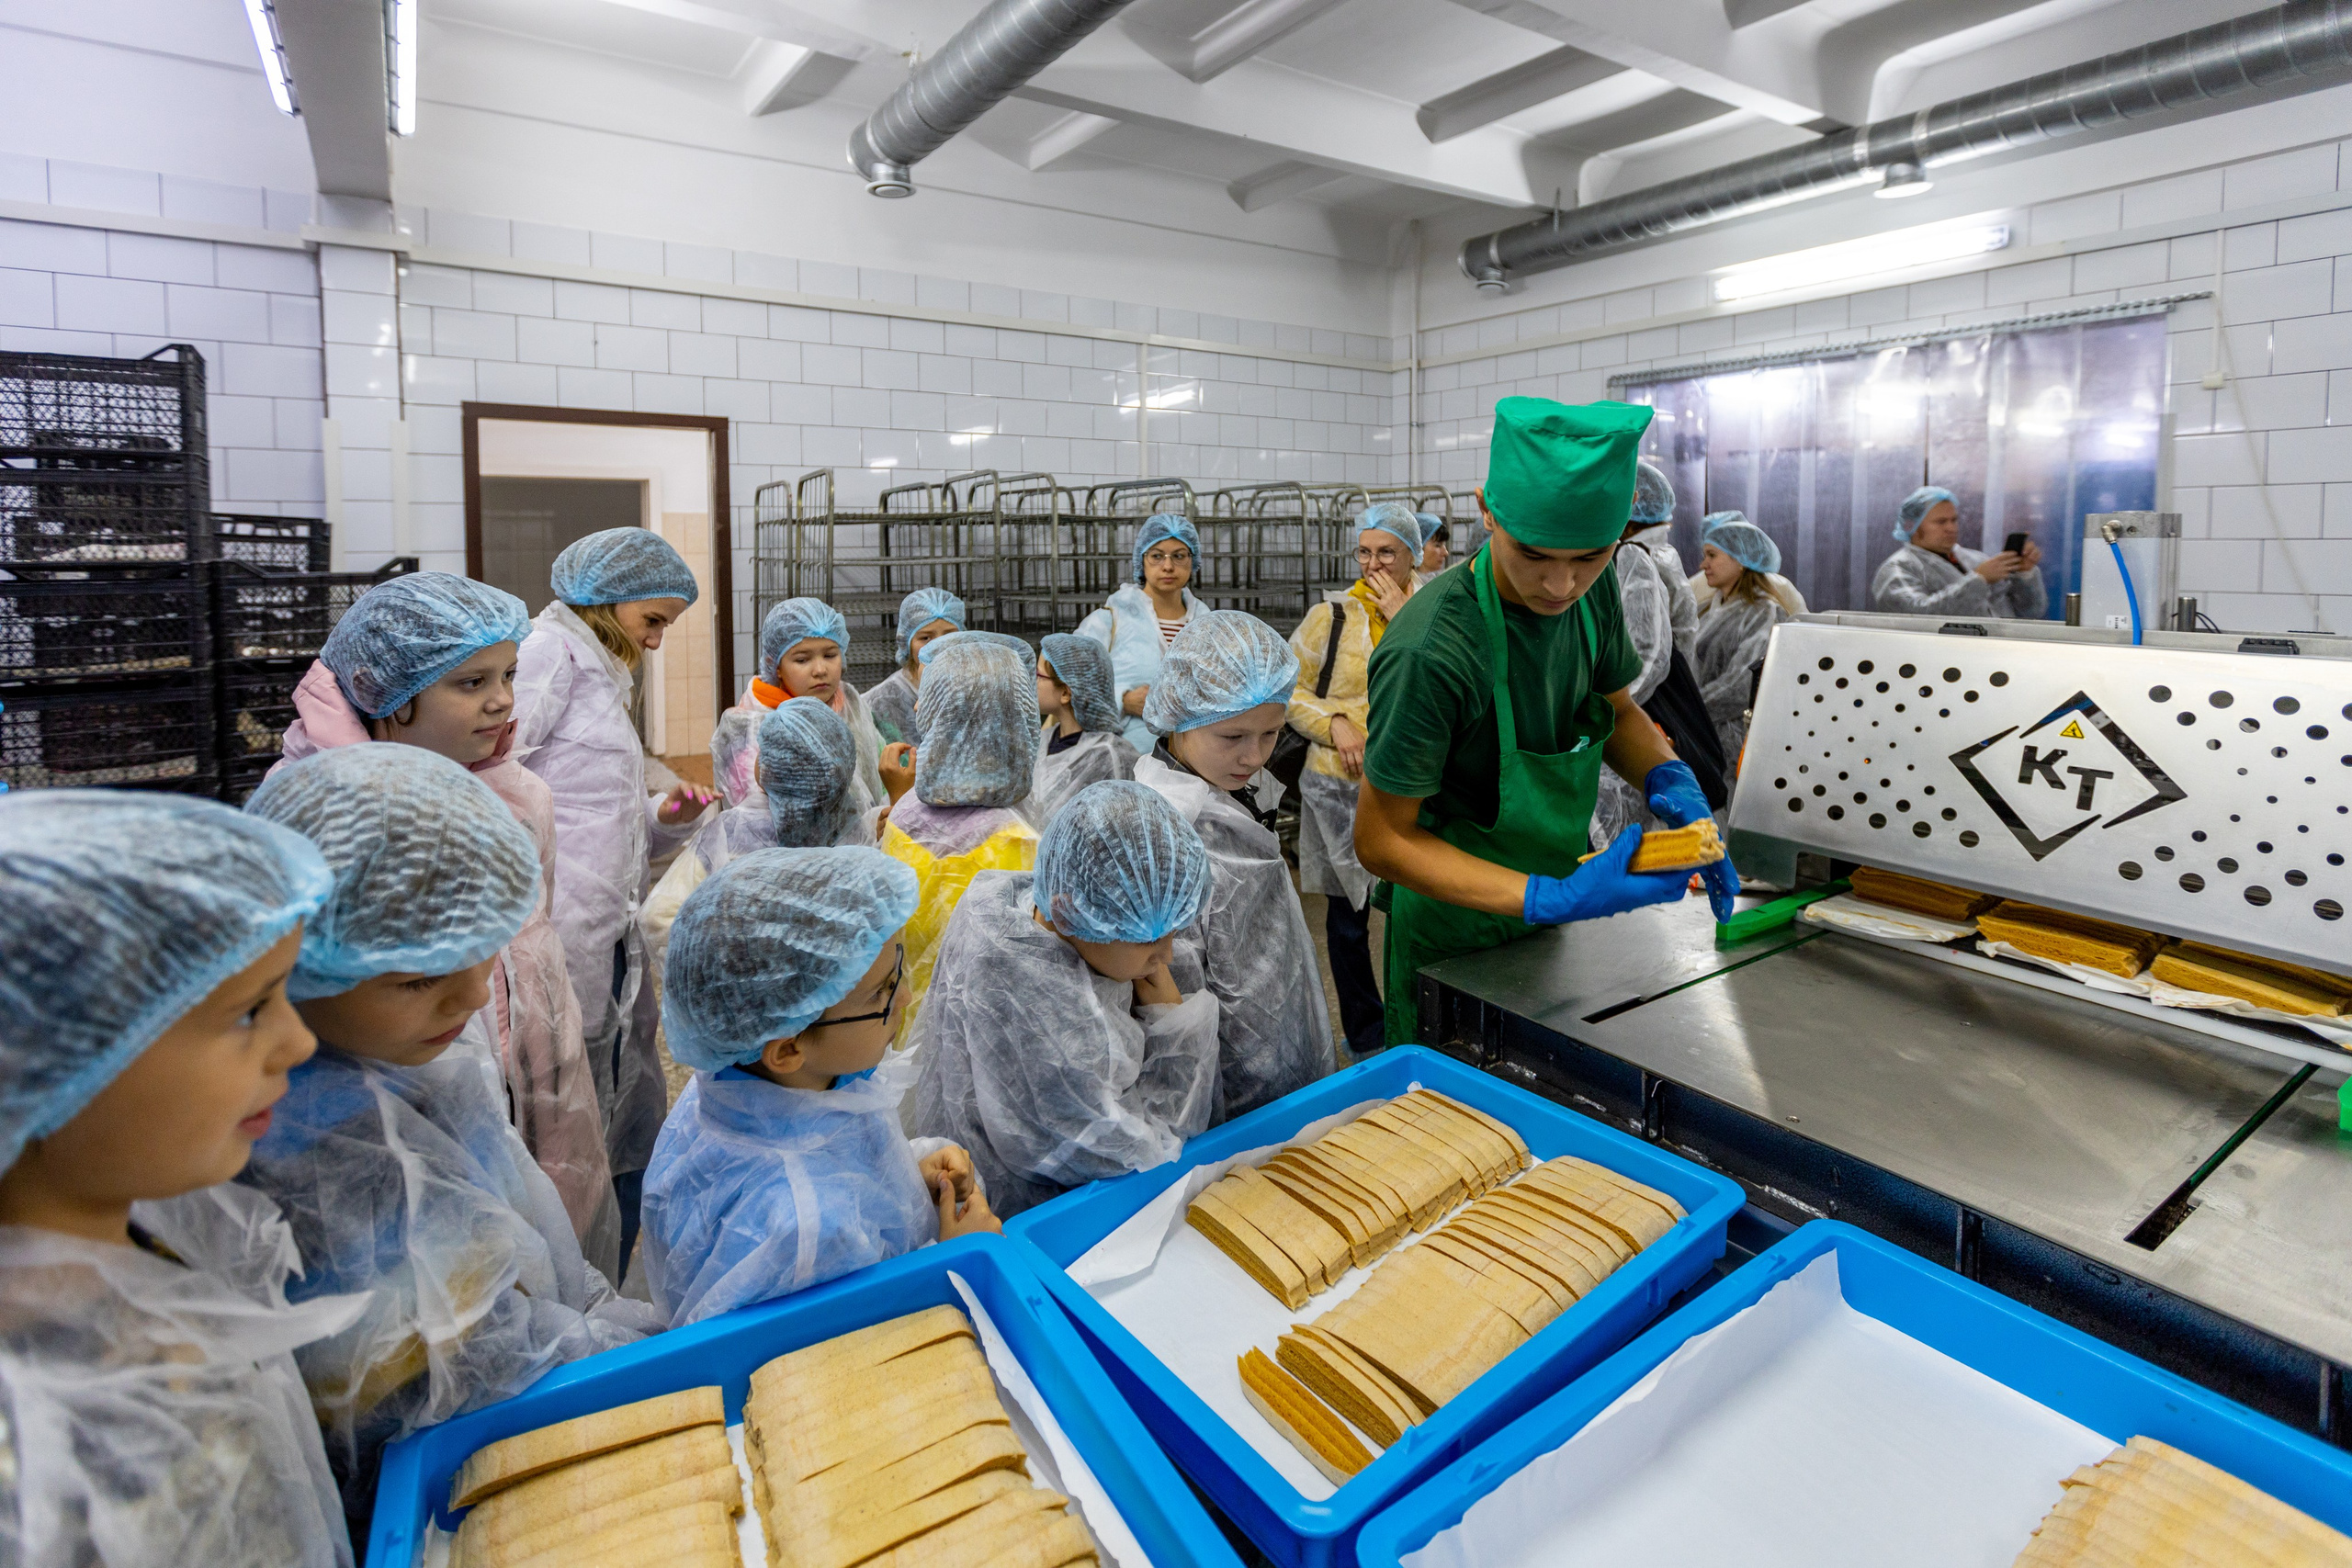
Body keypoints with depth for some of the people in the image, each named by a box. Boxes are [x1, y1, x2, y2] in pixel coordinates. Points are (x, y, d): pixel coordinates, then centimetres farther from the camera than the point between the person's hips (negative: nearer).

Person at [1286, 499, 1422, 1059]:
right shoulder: (1332, 615, -2)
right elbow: (1287, 686, 2)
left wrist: (1403, 616, -15)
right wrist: (1334, 724, -13)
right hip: (1342, 785, 0)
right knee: (1348, 916, 10)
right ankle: (1365, 1038, 28)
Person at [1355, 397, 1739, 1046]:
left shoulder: (1592, 589, -11)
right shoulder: (1430, 653, -33)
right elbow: (1381, 840, -26)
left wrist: (1670, 779, -15)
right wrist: (1551, 899, -33)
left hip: (1559, 916, 7)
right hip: (1456, 940, -7)